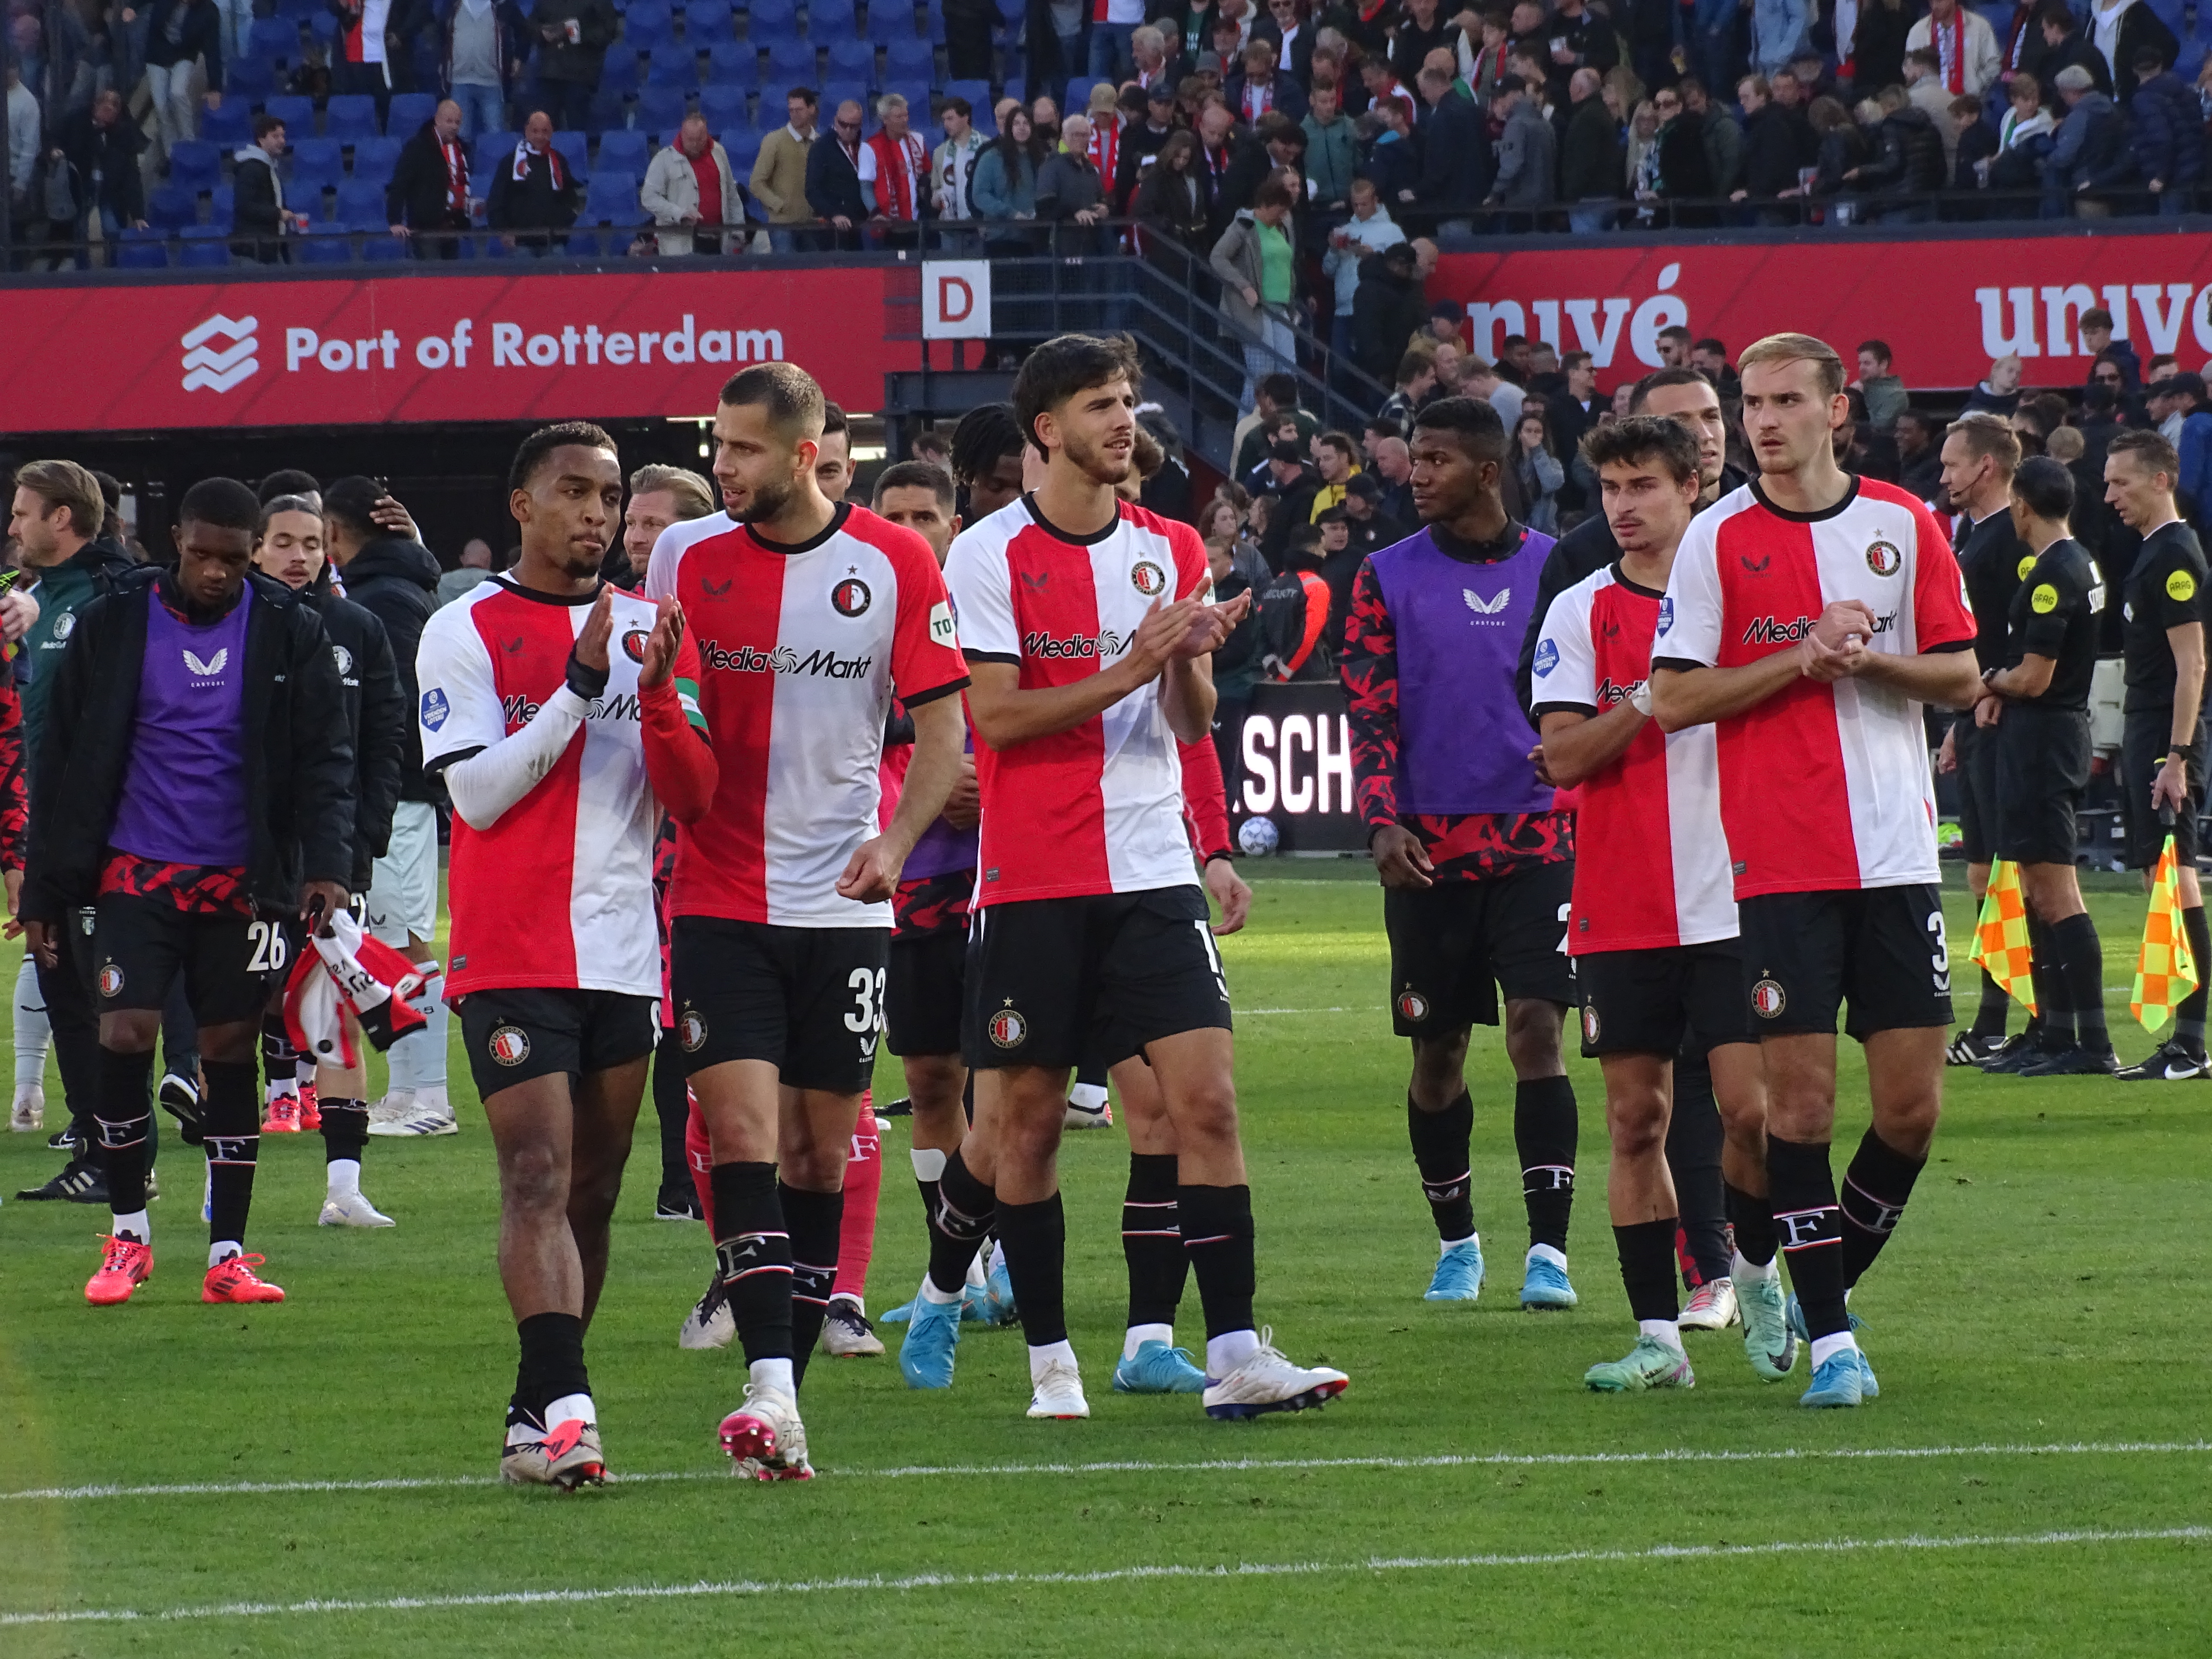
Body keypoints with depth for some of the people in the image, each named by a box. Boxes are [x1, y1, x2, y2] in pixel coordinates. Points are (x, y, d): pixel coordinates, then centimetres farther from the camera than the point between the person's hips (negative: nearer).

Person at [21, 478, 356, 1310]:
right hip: (137, 870, -1)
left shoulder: (288, 632, 1)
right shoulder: (113, 624, 1)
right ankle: (128, 1233, 5)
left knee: (232, 1049, 3)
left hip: (241, 881, 1)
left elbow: (325, 758, 0)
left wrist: (326, 863, -15)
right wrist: (43, 892, 3)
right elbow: (61, 763, 5)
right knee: (124, 1035, -11)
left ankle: (227, 1255, 10)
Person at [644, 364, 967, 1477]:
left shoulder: (893, 563, -2)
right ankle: (770, 1391, -21)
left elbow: (944, 722, 1)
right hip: (719, 898, 0)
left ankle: (785, 1385, 15)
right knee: (742, 1134, -13)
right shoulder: (686, 557, 1)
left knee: (823, 1153, 5)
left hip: (842, 905, 0)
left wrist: (895, 841, -12)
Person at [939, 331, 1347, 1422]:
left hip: (1151, 871, 3)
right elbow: (997, 715, -11)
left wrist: (1192, 660, -11)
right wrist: (1128, 670, -18)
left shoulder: (1169, 550, 10)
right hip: (1032, 879, -3)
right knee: (1024, 1117, 2)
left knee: (1206, 1096, -8)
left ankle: (1234, 1358, -10)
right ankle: (1048, 1355, 16)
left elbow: (1190, 725, 10)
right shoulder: (988, 556, -4)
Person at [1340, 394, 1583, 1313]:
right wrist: (1382, 821, -13)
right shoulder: (1389, 578, 3)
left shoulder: (1556, 569, 5)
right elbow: (1370, 711, -1)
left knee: (1536, 1029, -12)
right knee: (1438, 1051, 7)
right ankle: (1456, 1242, 23)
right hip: (1431, 847, 1)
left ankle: (1549, 1247, -13)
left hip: (1538, 836, -1)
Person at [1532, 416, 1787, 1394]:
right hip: (1620, 917, 0)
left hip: (1733, 901, 0)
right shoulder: (1579, 614, 4)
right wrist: (1651, 698, -16)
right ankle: (1657, 1336, 6)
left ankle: (1756, 1273, 19)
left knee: (1752, 1108, -8)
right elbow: (1564, 757, -5)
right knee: (1637, 1121, 1)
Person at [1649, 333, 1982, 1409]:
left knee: (1913, 1104, 1)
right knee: (1799, 1098, -6)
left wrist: (1868, 659, -11)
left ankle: (1833, 1283, 22)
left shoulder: (1903, 526, 6)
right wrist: (1801, 657, -14)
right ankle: (1829, 1342, -1)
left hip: (1895, 854, 2)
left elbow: (1962, 676, 7)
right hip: (1779, 863, -2)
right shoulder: (1718, 539, 0)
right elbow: (1674, 698, -3)